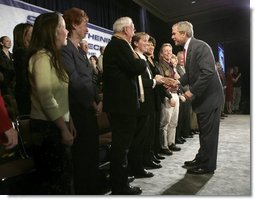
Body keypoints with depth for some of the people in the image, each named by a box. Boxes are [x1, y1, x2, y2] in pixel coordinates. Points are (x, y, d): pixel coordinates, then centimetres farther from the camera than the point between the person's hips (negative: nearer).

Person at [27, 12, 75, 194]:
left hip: (56, 126, 9)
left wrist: (69, 123, 10)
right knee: (54, 179, 4)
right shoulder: (42, 57, -14)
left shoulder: (52, 57, 14)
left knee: (62, 175, 16)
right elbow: (46, 99, -22)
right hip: (47, 127, -9)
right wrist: (64, 129, -17)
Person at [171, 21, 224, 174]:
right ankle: (201, 159, 33)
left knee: (209, 133, 2)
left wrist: (192, 91, -23)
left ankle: (208, 166, 17)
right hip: (201, 97, 9)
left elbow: (208, 72, -27)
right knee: (203, 132, 18)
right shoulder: (187, 49, 10)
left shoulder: (200, 46, -18)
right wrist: (179, 82, 1)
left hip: (210, 96, -9)